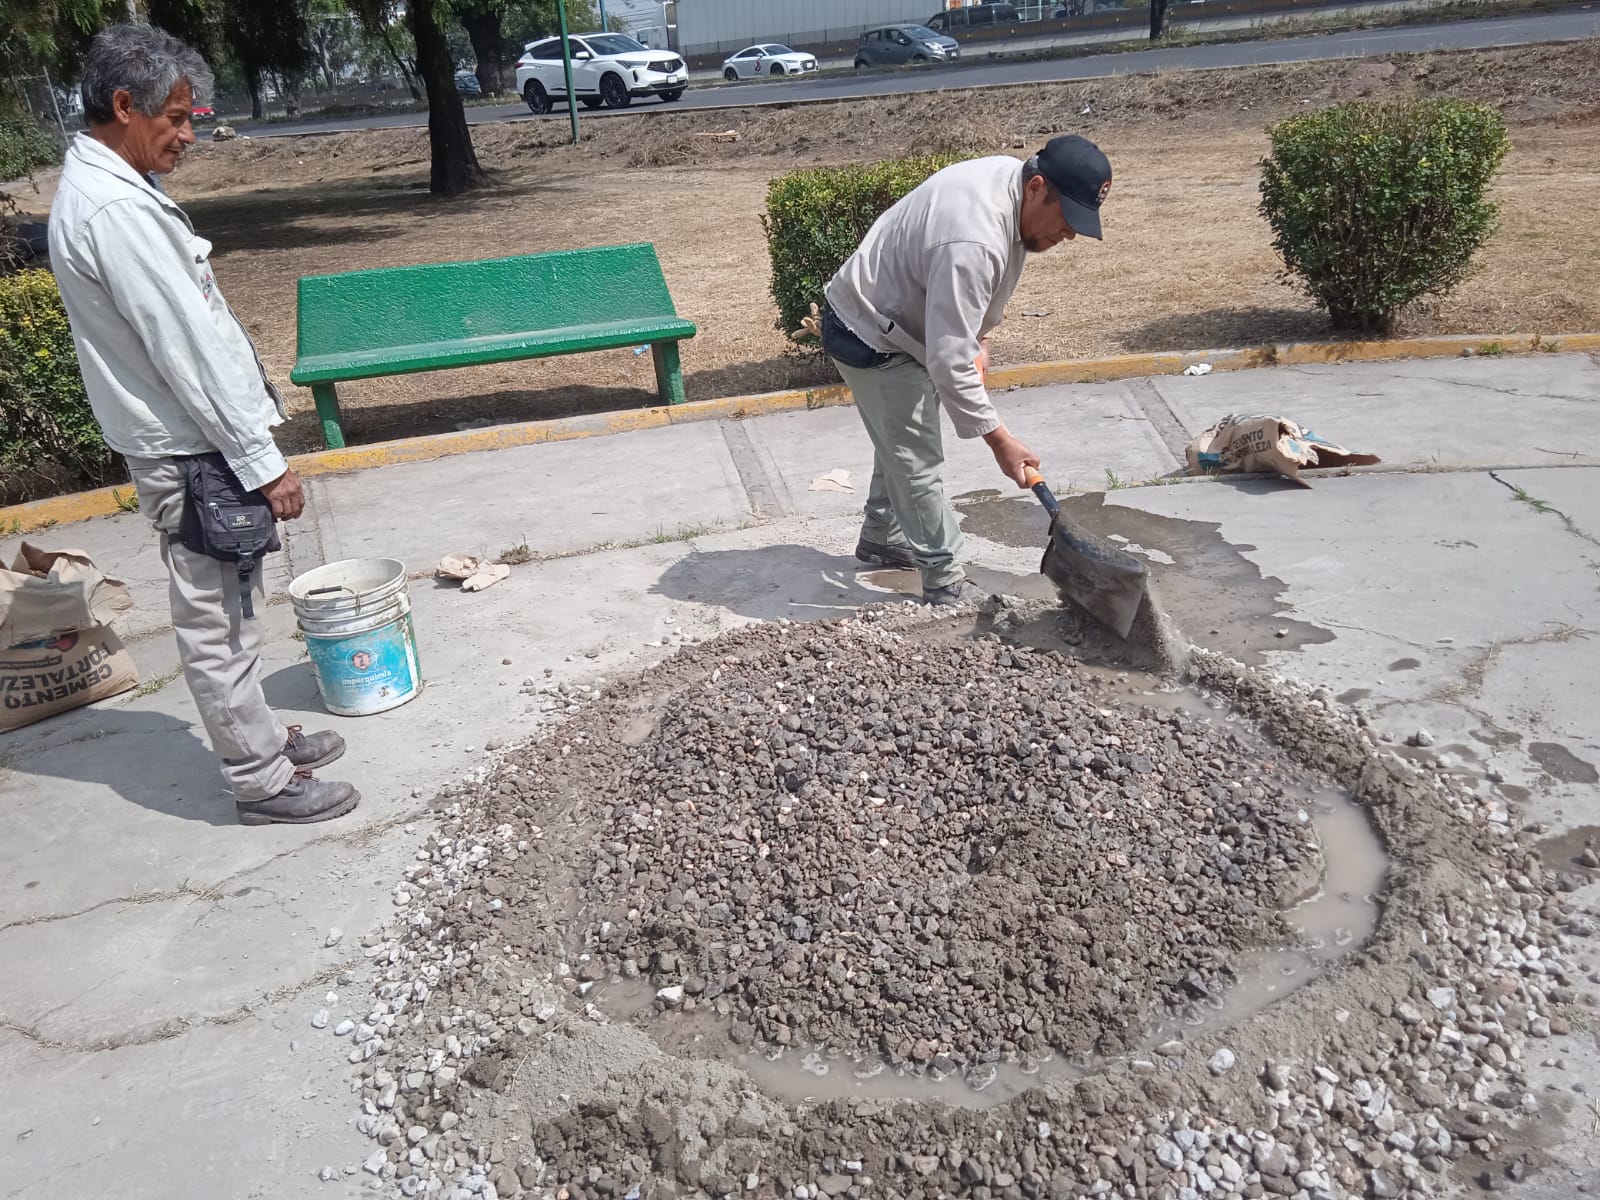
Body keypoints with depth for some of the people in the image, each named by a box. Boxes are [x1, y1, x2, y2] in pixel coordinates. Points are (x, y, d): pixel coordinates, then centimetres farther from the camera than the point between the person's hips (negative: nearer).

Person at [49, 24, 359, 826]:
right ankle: (262, 782, 13)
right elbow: (185, 348, -24)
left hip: (189, 440, 10)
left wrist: (253, 441, 17)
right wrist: (262, 461, -20)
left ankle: (262, 740, 33)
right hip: (187, 454, -10)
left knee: (226, 611, 19)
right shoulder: (113, 209, -22)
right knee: (215, 624, 1)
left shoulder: (106, 188, 11)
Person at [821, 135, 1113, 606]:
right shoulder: (973, 244, -37)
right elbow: (949, 363, -35)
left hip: (896, 317, 10)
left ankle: (880, 537, 42)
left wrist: (978, 340, 6)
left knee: (901, 441, 23)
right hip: (870, 337, -10)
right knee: (917, 459, -5)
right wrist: (1000, 439, -29)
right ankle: (945, 584, 5)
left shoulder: (1010, 176, -6)